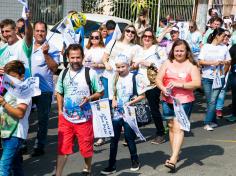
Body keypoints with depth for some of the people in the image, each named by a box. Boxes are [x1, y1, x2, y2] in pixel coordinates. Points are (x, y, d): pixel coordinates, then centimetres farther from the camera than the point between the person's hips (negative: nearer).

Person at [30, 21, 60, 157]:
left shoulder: (52, 49, -8)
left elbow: (54, 68, -15)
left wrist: (46, 53, -22)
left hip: (44, 89, -5)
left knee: (42, 119, 5)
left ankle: (40, 146, 16)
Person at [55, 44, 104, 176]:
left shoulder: (90, 73, -8)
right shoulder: (63, 73, 4)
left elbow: (100, 92, -1)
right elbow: (59, 93, 16)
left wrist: (89, 98, -19)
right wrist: (60, 110, 6)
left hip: (84, 118, -2)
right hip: (65, 118, 3)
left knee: (86, 147, 11)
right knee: (63, 147, 3)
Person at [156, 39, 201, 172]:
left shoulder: (191, 65, -1)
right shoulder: (168, 63, 8)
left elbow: (197, 83, -10)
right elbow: (158, 79, 5)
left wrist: (180, 84, -20)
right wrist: (163, 89, -16)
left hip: (184, 101, -4)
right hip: (168, 100, 4)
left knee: (178, 128, -11)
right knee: (171, 126, 12)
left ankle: (173, 160, -16)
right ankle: (176, 153, 26)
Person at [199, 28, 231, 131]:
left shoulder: (224, 47, 5)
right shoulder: (206, 47, 0)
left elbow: (228, 62, 12)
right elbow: (200, 61, -7)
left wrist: (224, 73, 3)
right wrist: (213, 62, -16)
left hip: (219, 78, 0)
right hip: (207, 78, 0)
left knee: (213, 101, -8)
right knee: (209, 101, 7)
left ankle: (208, 123, -8)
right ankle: (213, 121, 19)